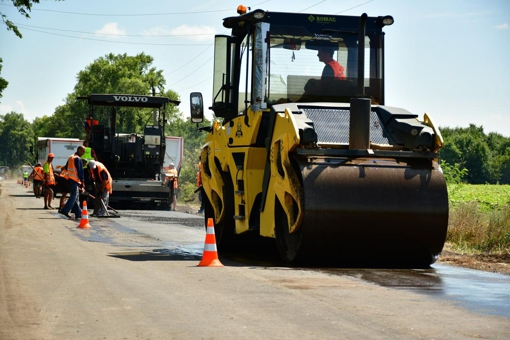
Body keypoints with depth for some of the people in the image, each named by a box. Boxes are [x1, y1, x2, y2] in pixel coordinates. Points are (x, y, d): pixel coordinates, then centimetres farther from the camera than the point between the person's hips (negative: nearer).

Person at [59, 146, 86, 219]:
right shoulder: (78, 159, -12)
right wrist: (82, 181, -13)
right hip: (75, 180, -10)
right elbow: (80, 171, -15)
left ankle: (78, 213, 13)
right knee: (74, 196, -9)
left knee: (76, 197, 12)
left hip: (69, 179, 10)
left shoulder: (71, 157, 17)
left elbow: (66, 168, 22)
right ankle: (64, 211, -16)